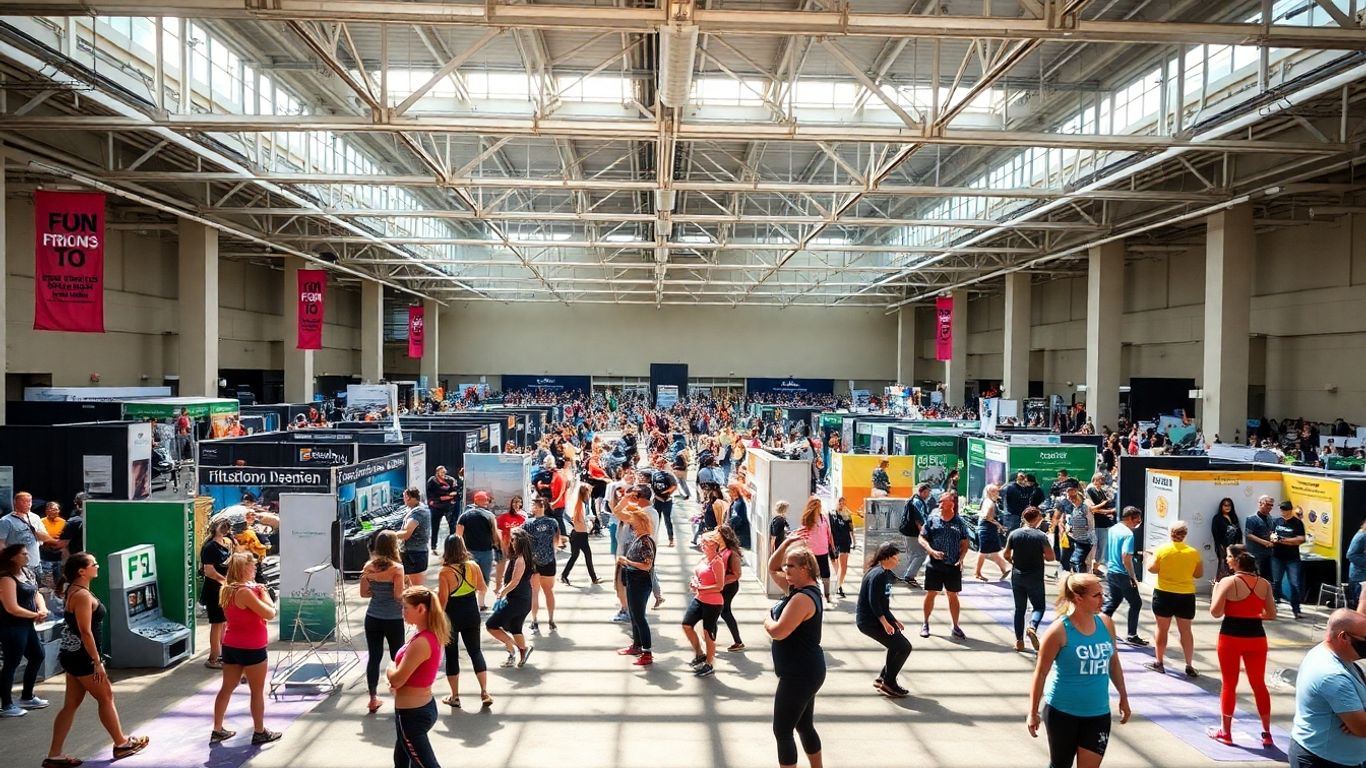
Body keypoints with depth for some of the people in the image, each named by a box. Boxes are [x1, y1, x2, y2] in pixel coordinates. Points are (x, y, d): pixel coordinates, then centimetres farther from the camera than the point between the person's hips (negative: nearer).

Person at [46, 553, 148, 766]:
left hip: (73, 655, 9)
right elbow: (85, 632, -23)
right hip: (81, 657, -9)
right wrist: (97, 662, -20)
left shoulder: (74, 590, 10)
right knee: (106, 697, 4)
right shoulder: (82, 595, -21)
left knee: (71, 704, 12)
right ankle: (122, 744, 17)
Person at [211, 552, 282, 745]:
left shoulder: (227, 590, 5)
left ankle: (217, 731, 24)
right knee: (257, 691, 5)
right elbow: (270, 613, -20)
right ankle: (259, 732, 14)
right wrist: (264, 593, -8)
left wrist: (257, 592, 4)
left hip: (231, 646, 8)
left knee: (227, 688, 16)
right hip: (251, 648, -8)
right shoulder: (245, 592, -22)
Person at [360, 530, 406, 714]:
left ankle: (373, 699, 19)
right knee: (398, 658, 11)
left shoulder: (368, 566, -1)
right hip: (393, 620, -4)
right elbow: (399, 595, -18)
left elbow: (364, 593, 3)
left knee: (374, 657, 12)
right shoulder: (397, 568, -16)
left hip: (372, 618, 4)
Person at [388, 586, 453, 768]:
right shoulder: (431, 636, 3)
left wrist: (389, 670, -2)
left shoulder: (421, 642, -27)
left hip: (411, 714, -10)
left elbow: (396, 680, -22)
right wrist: (395, 672, -1)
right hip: (423, 707, 10)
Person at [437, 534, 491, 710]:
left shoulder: (445, 572, -18)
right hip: (471, 615, 3)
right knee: (475, 651, 14)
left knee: (452, 655, 11)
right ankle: (484, 692, 9)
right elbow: (482, 588, 6)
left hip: (452, 618, -3)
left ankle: (454, 697, 20)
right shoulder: (474, 566, -7)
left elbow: (442, 600, -17)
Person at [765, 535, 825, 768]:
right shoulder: (796, 588, 6)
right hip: (804, 672, 10)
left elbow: (777, 631, -28)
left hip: (800, 675, -10)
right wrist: (786, 544, 3)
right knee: (804, 726, 20)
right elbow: (772, 568, 17)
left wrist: (767, 618, -6)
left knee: (782, 731, -1)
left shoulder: (803, 598, -24)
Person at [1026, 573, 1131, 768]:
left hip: (1098, 713, 4)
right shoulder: (1059, 631, -17)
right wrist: (1033, 712, -8)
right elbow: (1041, 673, -11)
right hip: (1062, 711, -4)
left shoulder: (1106, 623, -1)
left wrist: (1123, 697, 20)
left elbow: (1113, 662, 14)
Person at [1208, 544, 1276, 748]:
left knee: (1229, 685, 6)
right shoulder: (1264, 583, 1)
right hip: (1256, 637, 4)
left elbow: (1216, 612, -14)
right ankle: (1267, 733, 22)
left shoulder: (1228, 582, -14)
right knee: (1259, 684, 15)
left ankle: (1225, 732, 14)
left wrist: (1215, 590, 1)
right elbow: (1272, 614, 6)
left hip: (1231, 637, -4)